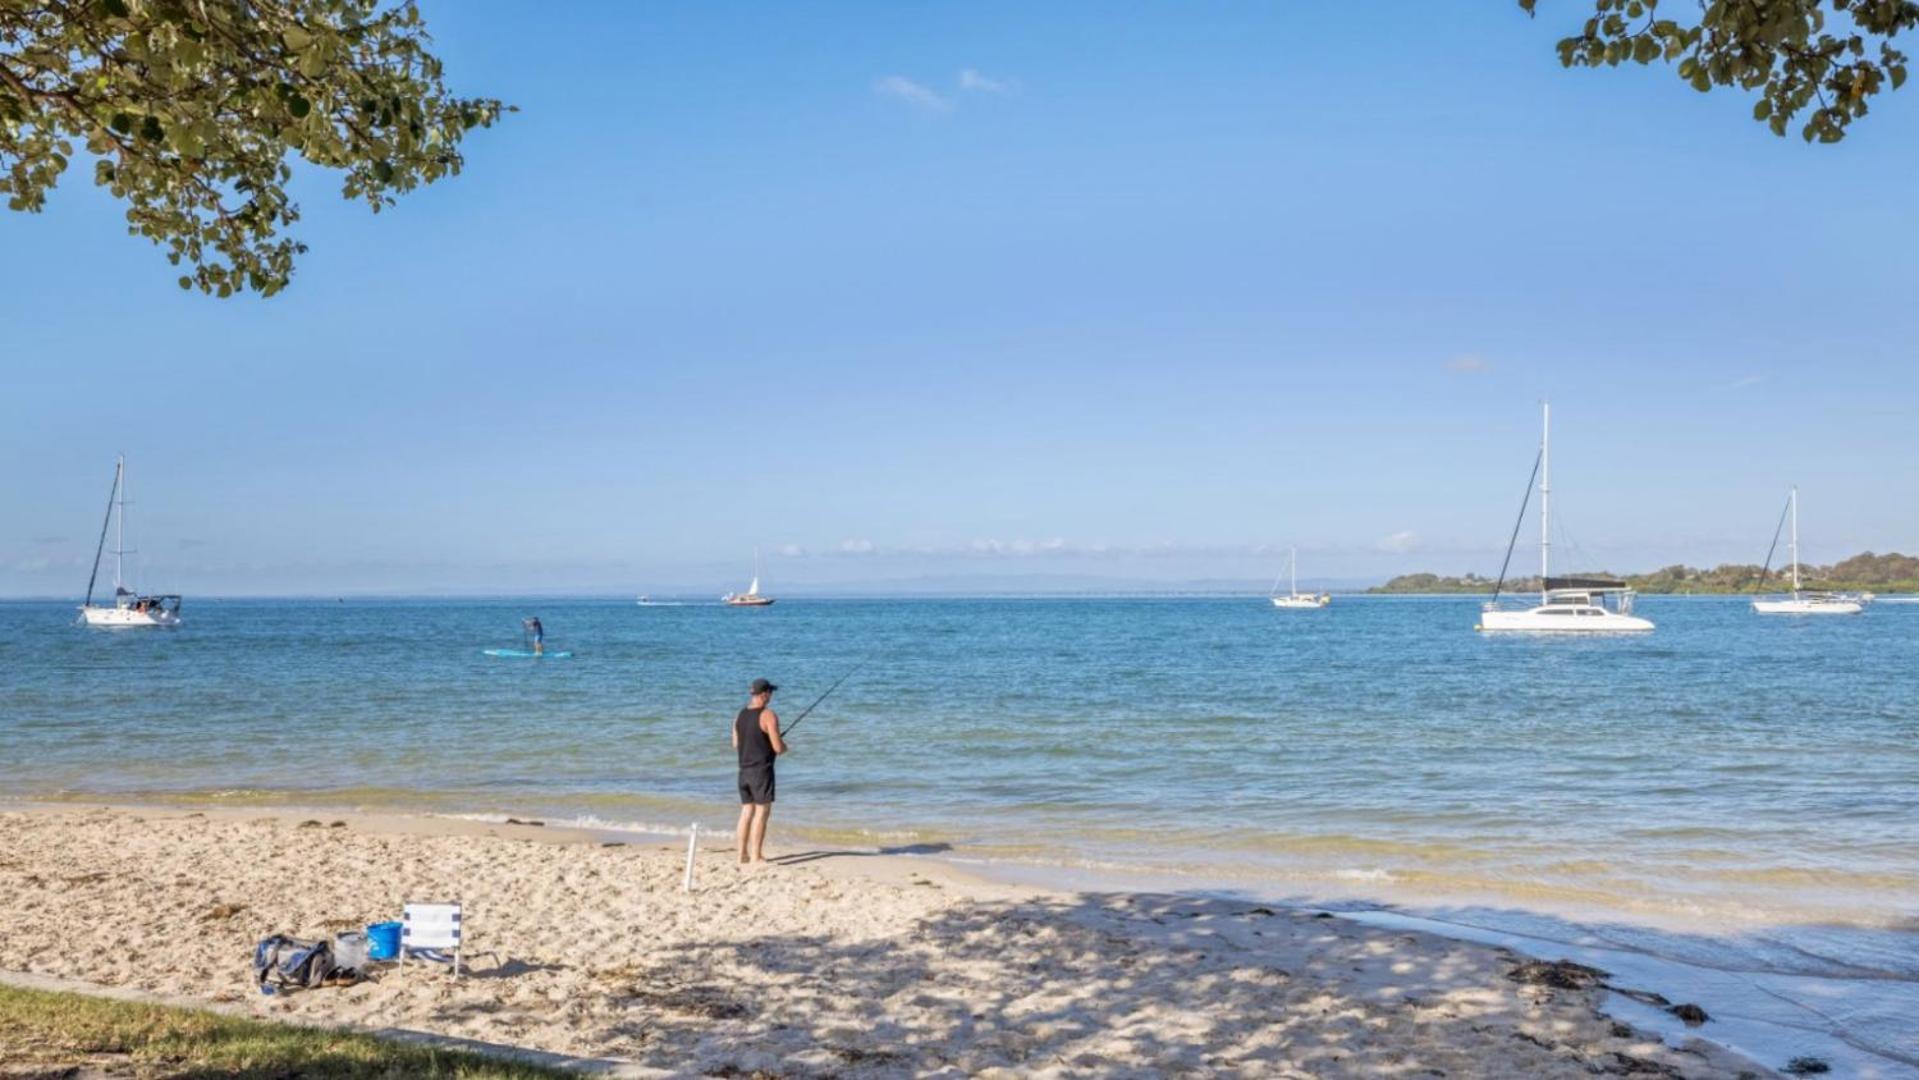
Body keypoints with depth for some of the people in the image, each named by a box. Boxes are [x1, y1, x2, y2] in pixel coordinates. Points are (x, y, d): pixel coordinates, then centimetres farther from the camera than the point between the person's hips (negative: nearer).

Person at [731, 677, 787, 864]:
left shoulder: (740, 715, 9)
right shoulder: (768, 715, -13)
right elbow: (778, 747, -16)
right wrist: (784, 747, 6)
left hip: (744, 770, 7)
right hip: (762, 770, -7)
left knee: (747, 810, 14)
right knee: (762, 811, -2)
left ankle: (743, 854, 17)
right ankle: (756, 856, -2)